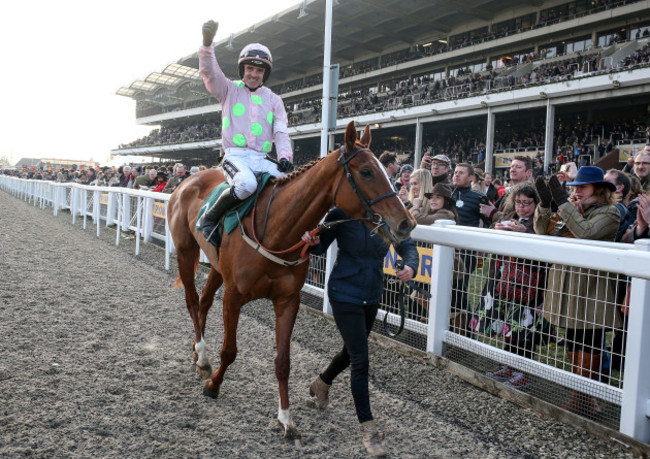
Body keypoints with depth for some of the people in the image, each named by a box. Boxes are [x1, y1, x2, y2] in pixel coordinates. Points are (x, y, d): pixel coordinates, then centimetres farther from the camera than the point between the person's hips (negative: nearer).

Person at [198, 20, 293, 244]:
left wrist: (285, 157, -11)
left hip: (261, 159, 4)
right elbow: (209, 72, -6)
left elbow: (281, 132, 8)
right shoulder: (229, 90, 12)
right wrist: (207, 43, -23)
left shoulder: (274, 100, 18)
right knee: (247, 184, -36)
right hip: (235, 156, -4)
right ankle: (209, 217, -14)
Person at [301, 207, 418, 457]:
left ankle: (321, 383, 54)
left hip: (372, 296, 6)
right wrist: (312, 242, -30)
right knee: (360, 360, -7)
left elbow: (408, 246, -4)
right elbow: (320, 248, -7)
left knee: (352, 351, 24)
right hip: (345, 294, -5)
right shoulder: (340, 214, -15)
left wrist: (410, 266, -25)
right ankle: (368, 428, 6)